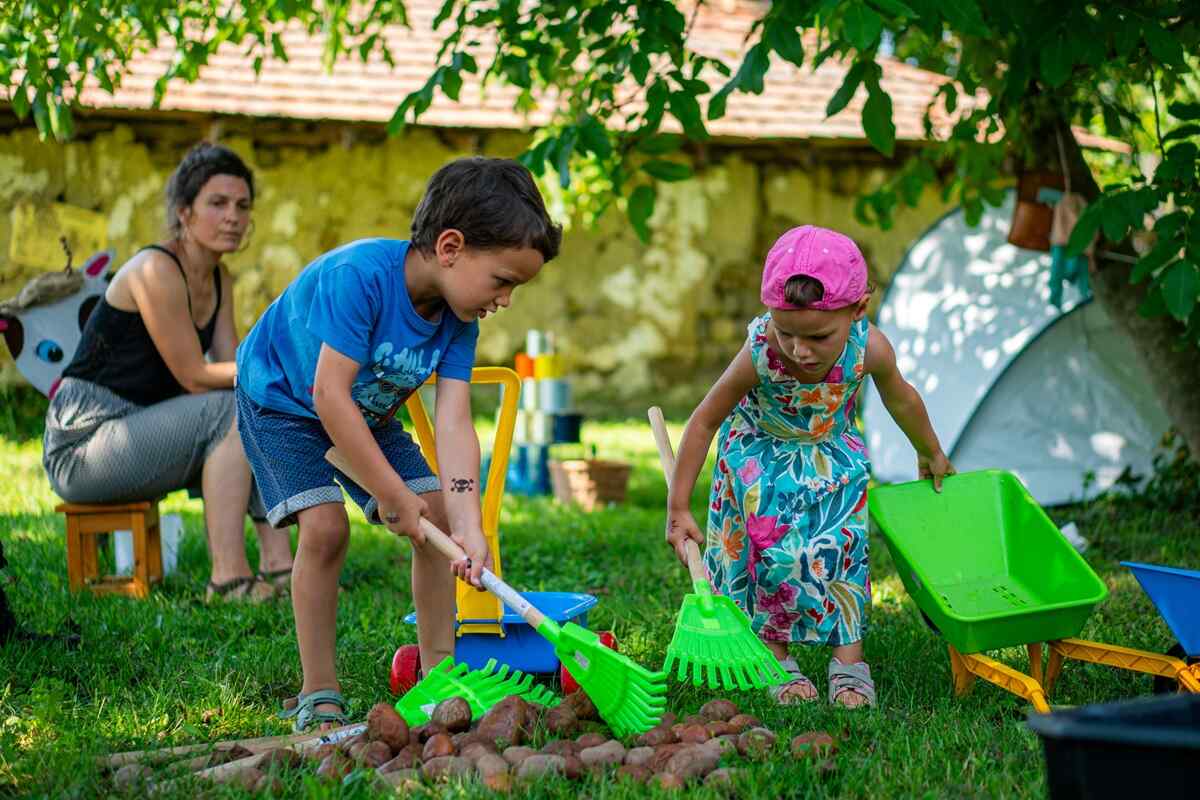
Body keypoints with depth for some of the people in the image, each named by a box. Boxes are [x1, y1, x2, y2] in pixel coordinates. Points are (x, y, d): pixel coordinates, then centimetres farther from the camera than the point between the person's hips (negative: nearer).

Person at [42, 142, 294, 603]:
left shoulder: (219, 280, 10)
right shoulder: (156, 270, -18)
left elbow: (231, 367, 3)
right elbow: (195, 378, -19)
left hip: (136, 434, 9)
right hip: (82, 447, -9)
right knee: (234, 411, -22)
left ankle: (278, 566, -9)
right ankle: (227, 579, -24)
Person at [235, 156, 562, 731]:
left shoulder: (459, 319, -17)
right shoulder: (359, 274, -39)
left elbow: (454, 424, -24)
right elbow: (330, 395, -39)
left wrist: (467, 528, -36)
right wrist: (393, 495, -35)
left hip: (366, 413, 6)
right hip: (280, 399, -6)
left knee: (438, 516, -3)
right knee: (326, 527, -22)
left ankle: (437, 673, 7)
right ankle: (319, 698, -11)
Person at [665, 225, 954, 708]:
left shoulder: (870, 349, -30)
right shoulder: (759, 356, -37)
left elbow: (901, 399, -5)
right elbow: (706, 420, -23)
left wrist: (931, 454, 14)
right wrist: (678, 509, -21)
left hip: (831, 463, 2)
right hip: (759, 464, -2)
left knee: (840, 553, 0)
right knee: (771, 557, -4)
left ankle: (848, 659, 12)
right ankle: (775, 658, 13)